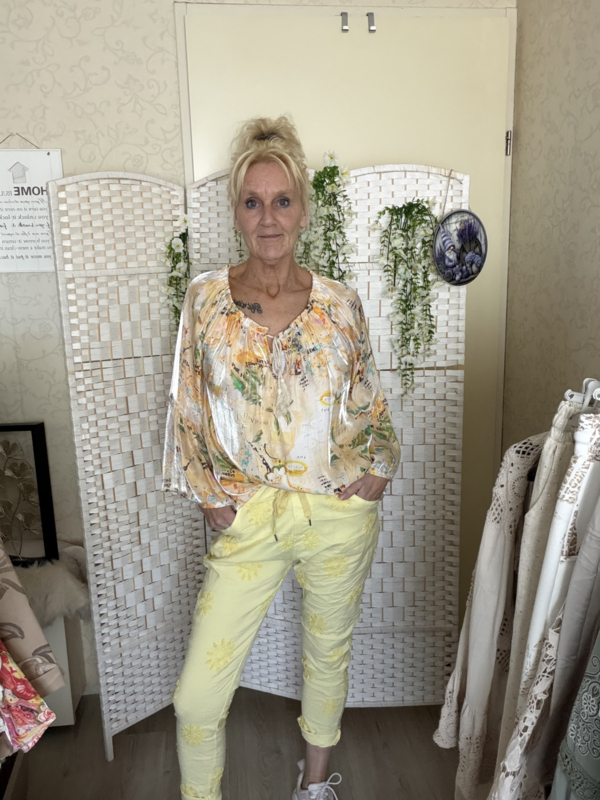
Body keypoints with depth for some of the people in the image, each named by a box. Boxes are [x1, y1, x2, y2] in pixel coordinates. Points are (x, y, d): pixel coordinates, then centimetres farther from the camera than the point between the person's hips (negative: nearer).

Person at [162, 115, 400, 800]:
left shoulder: (339, 304, 0)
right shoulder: (205, 297, -2)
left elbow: (369, 403, 9)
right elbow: (188, 410, 2)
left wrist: (376, 468, -4)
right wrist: (210, 497, -4)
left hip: (339, 512, 1)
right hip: (249, 514, -1)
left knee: (328, 650, 21)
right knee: (197, 697, -1)